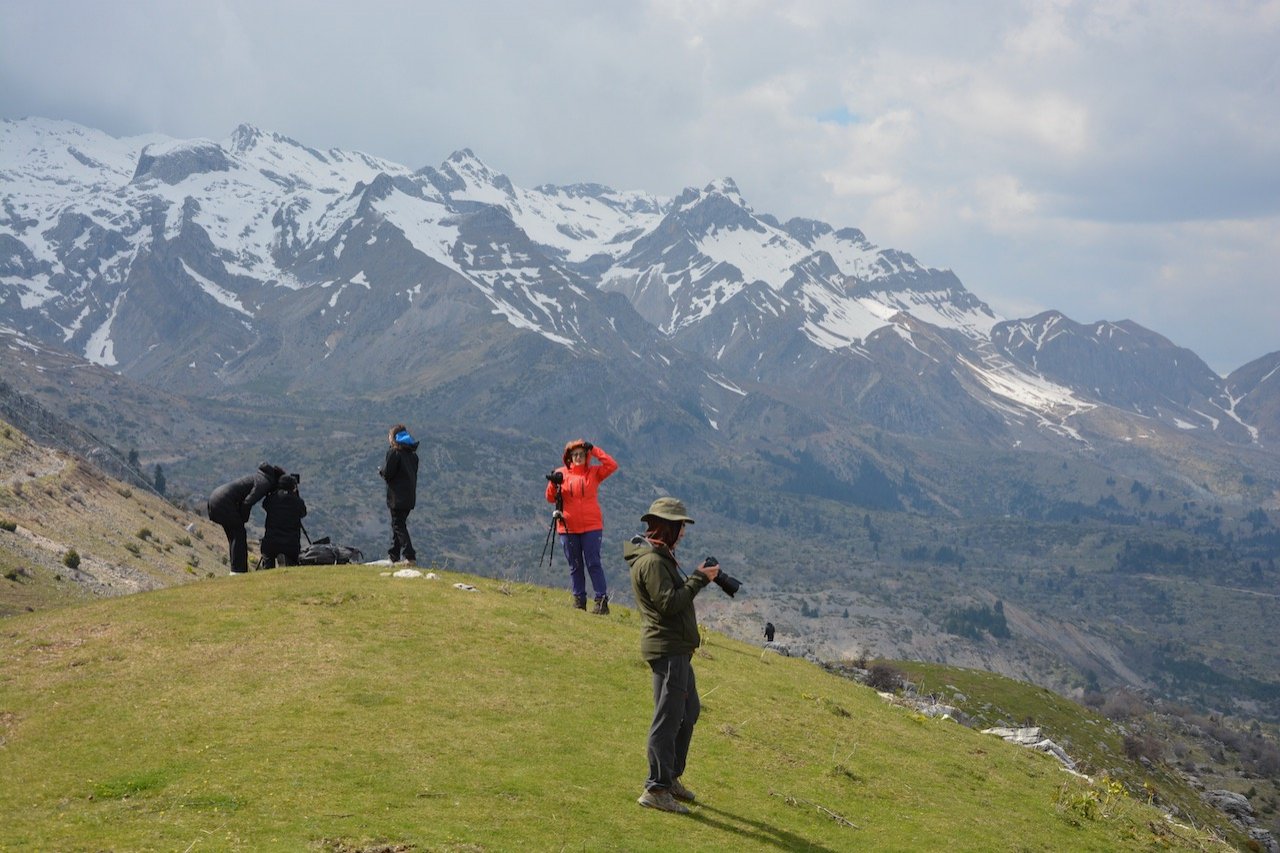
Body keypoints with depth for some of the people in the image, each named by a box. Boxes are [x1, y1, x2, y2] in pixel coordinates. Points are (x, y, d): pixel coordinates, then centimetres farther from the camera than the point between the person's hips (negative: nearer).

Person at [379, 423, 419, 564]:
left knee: (399, 526, -3)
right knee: (398, 524, 18)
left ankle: (410, 556, -12)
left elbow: (387, 474, -16)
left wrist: (381, 471, 6)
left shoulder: (393, 452, -14)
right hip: (410, 497, 8)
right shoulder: (412, 454, 9)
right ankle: (394, 555, 25)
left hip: (397, 497, -8)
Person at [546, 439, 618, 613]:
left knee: (593, 563, -5)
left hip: (591, 527, -2)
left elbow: (612, 466, -12)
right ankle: (579, 600, 14)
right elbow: (550, 498, 4)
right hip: (568, 528, 2)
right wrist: (554, 484, -16)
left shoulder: (594, 473, 3)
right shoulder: (561, 473, 5)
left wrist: (594, 450, -10)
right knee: (575, 566, 8)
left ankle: (602, 601, -6)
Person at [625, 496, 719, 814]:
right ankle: (656, 790, -2)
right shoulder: (651, 561, -18)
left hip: (677, 648, 11)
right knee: (668, 718, -7)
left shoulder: (659, 556, 17)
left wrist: (697, 577, 9)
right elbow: (669, 603, -24)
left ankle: (671, 777, 29)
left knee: (689, 711, 20)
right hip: (667, 648, -11)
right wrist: (699, 579, -17)